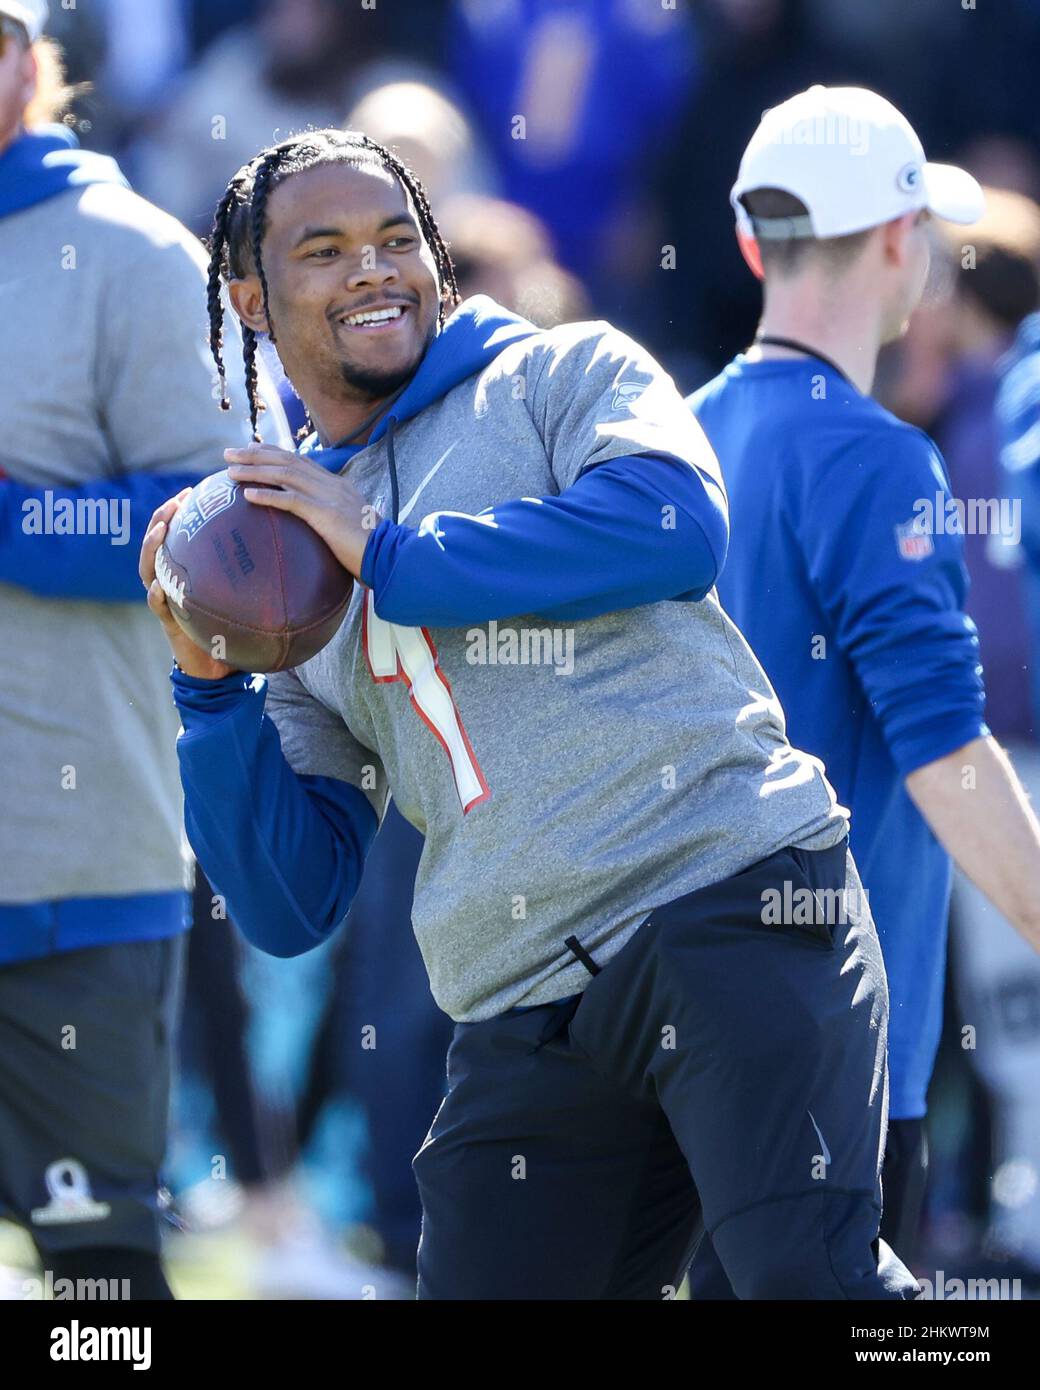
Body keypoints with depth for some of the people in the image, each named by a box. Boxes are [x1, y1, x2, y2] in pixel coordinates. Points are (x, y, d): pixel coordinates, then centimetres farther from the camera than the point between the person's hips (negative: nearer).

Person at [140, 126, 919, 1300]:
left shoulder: (564, 375, 10)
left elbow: (674, 526, -14)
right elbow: (291, 907, 16)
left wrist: (387, 554, -8)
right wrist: (210, 685, 3)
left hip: (732, 906, -5)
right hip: (525, 1020, 5)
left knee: (807, 1274, -23)